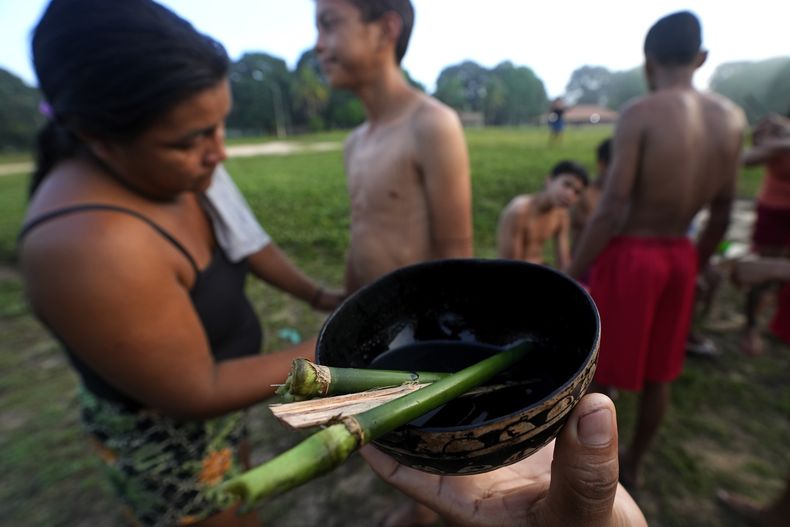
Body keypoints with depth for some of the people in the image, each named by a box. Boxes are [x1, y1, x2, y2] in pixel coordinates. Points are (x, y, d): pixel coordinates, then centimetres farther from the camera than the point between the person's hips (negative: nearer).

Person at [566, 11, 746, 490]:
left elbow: (612, 211, -21)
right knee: (659, 371, 19)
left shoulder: (641, 114, -15)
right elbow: (722, 213, 7)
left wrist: (572, 274, -12)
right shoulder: (731, 118, 2)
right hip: (679, 254, 6)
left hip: (630, 253, -5)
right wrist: (696, 265, 20)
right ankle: (634, 464, 39)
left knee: (596, 366, 12)